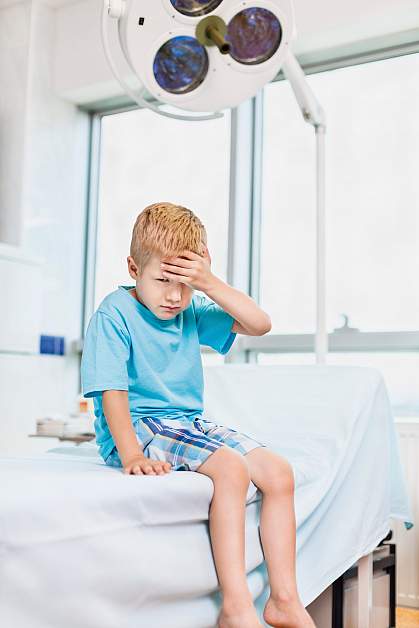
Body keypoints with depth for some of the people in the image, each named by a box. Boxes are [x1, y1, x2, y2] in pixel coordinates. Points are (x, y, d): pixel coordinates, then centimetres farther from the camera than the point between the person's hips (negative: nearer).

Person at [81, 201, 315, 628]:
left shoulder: (193, 313, 9)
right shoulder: (114, 313, -9)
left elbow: (259, 325, 1)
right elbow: (112, 390, -17)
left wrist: (211, 284, -10)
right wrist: (130, 454, -28)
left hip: (191, 424, 7)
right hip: (139, 426, -7)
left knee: (278, 472, -7)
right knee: (230, 467, -30)